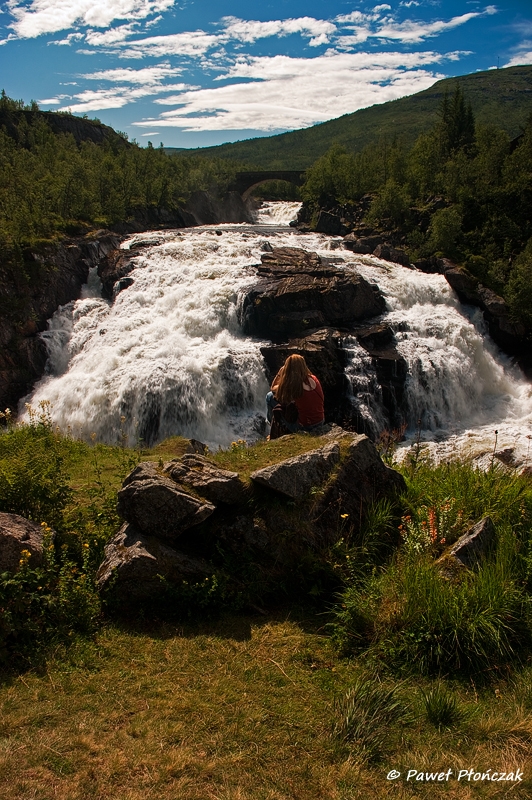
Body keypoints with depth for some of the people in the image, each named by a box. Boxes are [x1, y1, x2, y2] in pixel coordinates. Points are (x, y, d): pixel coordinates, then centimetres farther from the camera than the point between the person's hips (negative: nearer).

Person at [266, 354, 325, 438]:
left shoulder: (290, 385, -18)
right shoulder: (313, 379, -3)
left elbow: (273, 389, 4)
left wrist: (280, 373, 5)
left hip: (303, 426, -6)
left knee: (270, 396, 7)